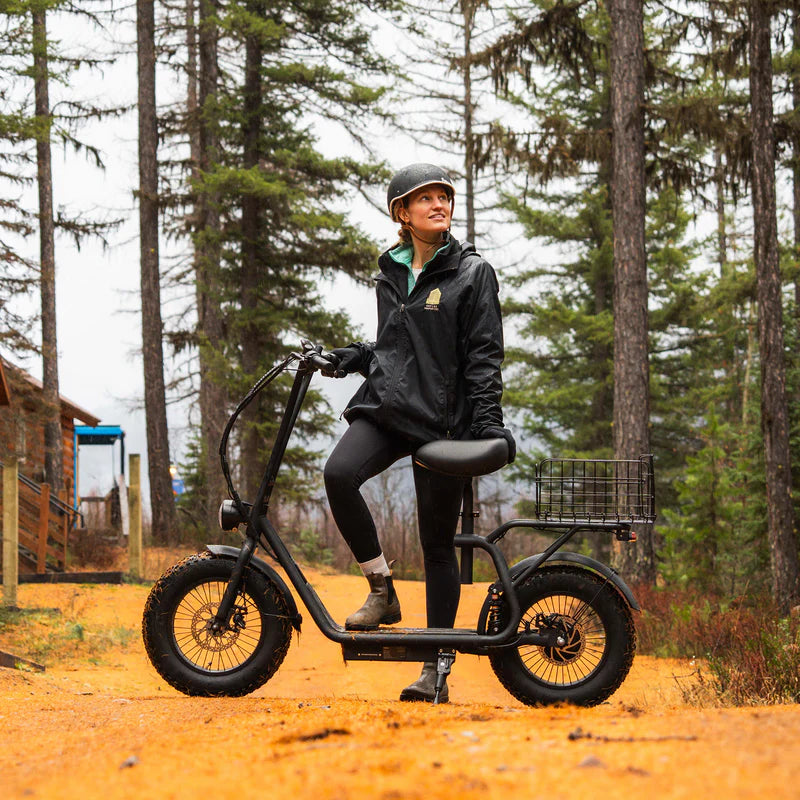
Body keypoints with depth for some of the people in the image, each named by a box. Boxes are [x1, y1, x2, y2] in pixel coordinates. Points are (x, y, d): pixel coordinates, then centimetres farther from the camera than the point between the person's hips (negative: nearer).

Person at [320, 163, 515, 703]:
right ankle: (382, 590, -12)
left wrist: (488, 420, -13)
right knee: (339, 473, -28)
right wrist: (352, 357, 9)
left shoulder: (473, 273, 1)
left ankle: (437, 668, 10)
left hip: (441, 418, -4)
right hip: (385, 406, 4)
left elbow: (484, 354, -3)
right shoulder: (390, 276, 15)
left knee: (438, 542, 1)